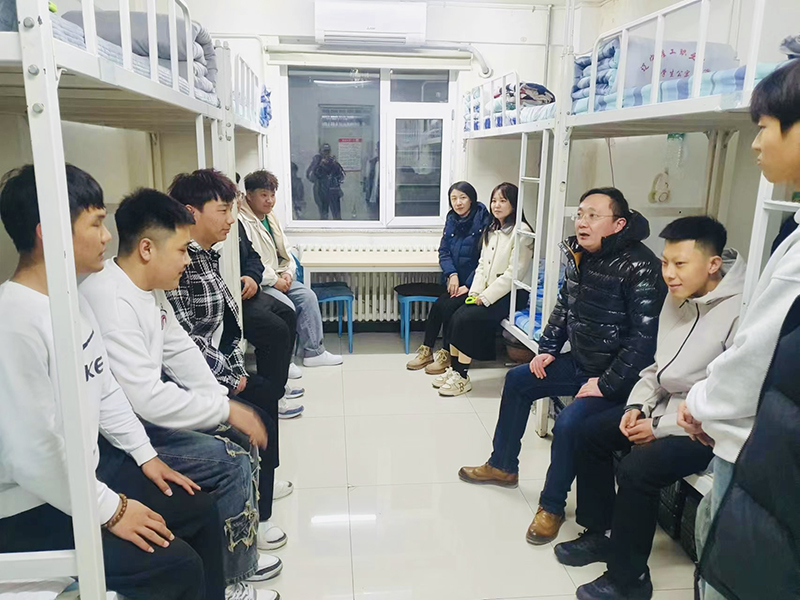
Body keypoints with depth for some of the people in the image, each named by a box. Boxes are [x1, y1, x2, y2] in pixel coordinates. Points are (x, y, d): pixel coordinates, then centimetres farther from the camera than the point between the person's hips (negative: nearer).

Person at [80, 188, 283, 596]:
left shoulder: (150, 287, 3)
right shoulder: (111, 302, -29)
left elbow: (180, 350, 10)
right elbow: (148, 399, -32)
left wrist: (223, 400, -2)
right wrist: (227, 409, -21)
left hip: (145, 408, 10)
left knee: (243, 436, 7)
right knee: (231, 464, -15)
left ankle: (242, 556, 21)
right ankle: (229, 581, 8)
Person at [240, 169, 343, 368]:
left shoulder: (270, 217, 14)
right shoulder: (242, 221, -16)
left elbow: (285, 250, 18)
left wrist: (288, 272, -1)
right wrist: (275, 280, -18)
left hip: (278, 277, 9)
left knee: (308, 296, -6)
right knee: (286, 307, -24)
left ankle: (313, 351, 0)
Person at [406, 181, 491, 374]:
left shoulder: (483, 220, -12)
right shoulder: (452, 219, 8)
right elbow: (444, 251, 7)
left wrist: (468, 285, -18)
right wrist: (451, 274, -11)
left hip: (473, 283, -5)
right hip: (455, 280, 5)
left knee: (447, 306, -23)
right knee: (438, 306, -16)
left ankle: (447, 354, -7)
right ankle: (426, 351, -2)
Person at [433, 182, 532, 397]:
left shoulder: (520, 231, -10)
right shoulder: (490, 231, 17)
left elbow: (514, 273, -16)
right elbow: (482, 265, 14)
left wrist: (485, 297, -16)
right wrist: (475, 292, -2)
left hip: (510, 295, -7)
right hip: (487, 293, 7)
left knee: (468, 318, -23)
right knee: (457, 316, -16)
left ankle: (462, 377, -13)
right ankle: (454, 369, -8)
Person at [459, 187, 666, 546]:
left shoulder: (639, 268, -24)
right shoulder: (578, 254, 1)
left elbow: (645, 338, -27)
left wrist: (606, 384, -24)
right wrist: (548, 349, 9)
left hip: (615, 378, -9)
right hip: (579, 363, 9)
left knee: (568, 423, -27)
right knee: (517, 381, 14)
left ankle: (552, 506, 1)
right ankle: (503, 466, 30)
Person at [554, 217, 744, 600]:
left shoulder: (739, 311, -24)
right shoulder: (678, 297, 4)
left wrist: (661, 428, -21)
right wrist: (637, 404, 0)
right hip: (666, 403, 9)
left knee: (637, 469, -26)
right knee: (590, 434, 4)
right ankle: (599, 533, 20)